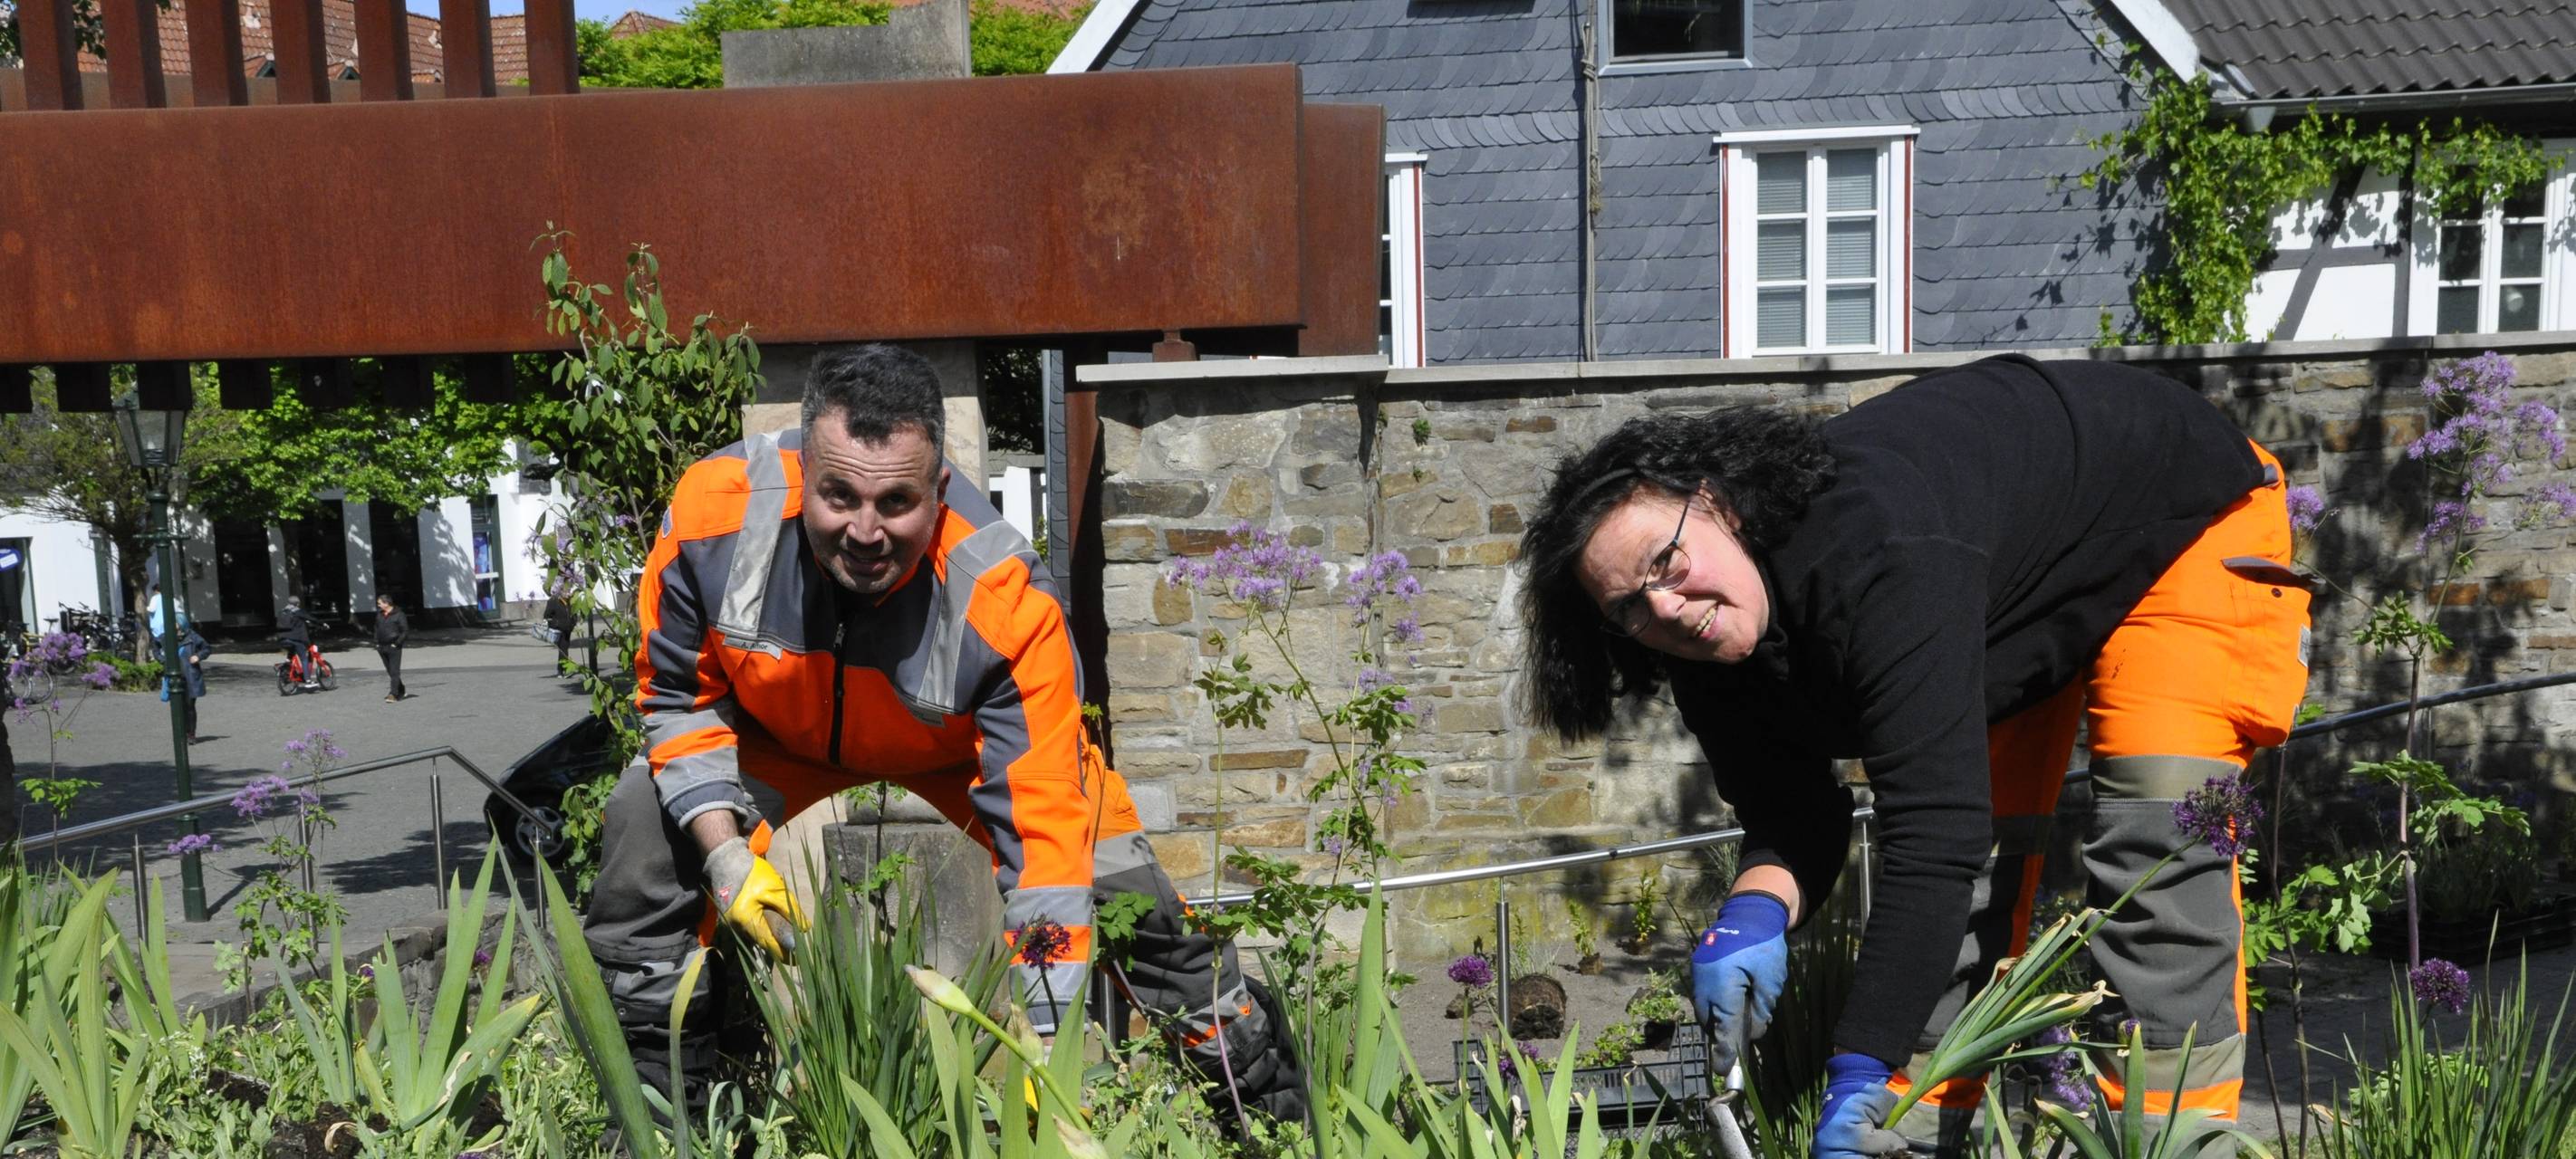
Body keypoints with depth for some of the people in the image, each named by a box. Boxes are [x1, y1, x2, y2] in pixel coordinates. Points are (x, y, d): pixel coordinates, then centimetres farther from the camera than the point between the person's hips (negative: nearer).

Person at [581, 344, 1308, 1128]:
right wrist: (725, 854, -24)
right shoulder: (714, 512, -32)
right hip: (782, 748, 3)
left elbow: (1041, 828, -37)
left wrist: (1042, 1041, -38)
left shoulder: (1004, 602, -39)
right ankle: (652, 1091, 2)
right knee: (647, 813, -20)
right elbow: (678, 694, -12)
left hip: (965, 765, -2)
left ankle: (1254, 1075, 13)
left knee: (1127, 901, -16)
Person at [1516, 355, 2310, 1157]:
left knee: (2156, 841, -22)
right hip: (2012, 608, 7)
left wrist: (1857, 1078, -46)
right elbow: (1796, 821, -10)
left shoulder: (1872, 554, -44)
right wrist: (1757, 909, -35)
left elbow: (1935, 829, -46)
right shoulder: (1713, 655, -18)